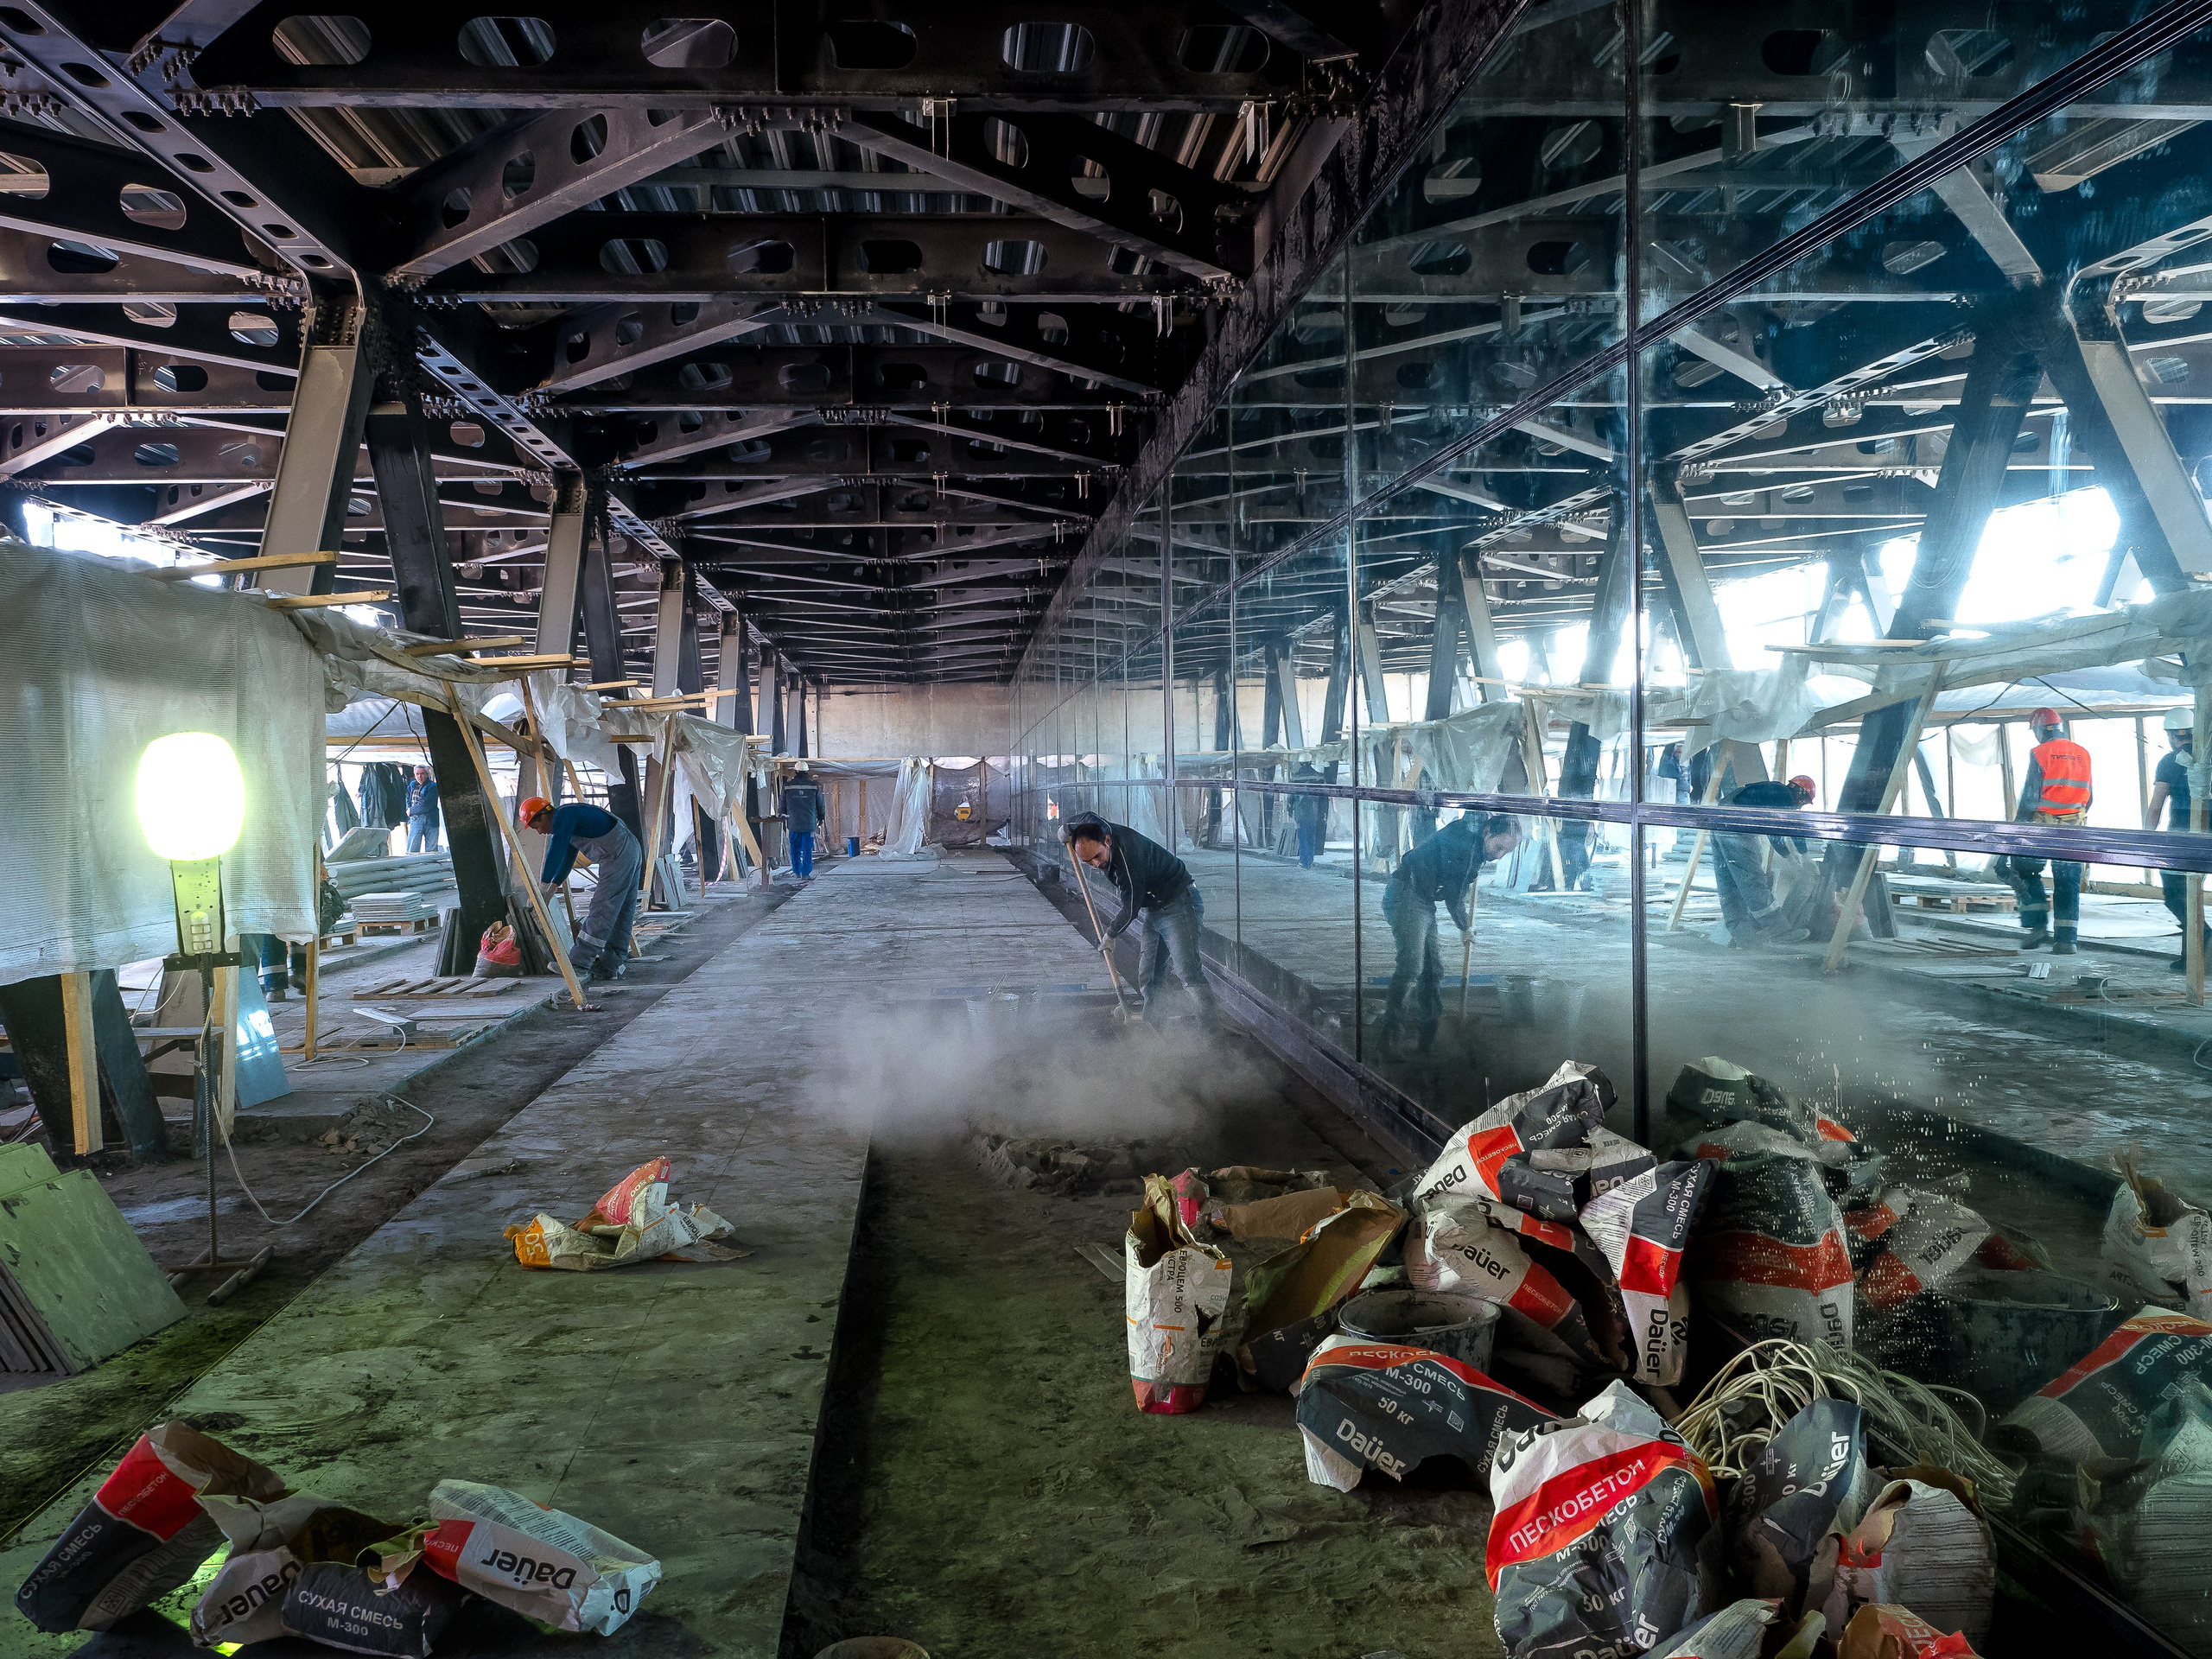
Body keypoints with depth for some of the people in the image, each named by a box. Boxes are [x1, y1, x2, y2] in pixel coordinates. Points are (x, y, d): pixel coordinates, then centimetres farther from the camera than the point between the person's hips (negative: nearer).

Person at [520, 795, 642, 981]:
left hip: (618, 857, -11)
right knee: (621, 913, 10)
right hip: (633, 851, 11)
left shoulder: (563, 817, -9)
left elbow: (556, 852, -13)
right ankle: (612, 965, 13)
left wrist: (543, 884, -8)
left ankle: (579, 962, -11)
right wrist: (555, 884, 35)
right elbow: (568, 856, 32)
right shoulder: (570, 816, 22)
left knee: (601, 910, -10)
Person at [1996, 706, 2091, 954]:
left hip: (2043, 825, -5)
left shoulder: (2040, 754, -7)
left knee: (2023, 869, 12)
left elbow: (2030, 797, -10)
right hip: (2073, 830, 5)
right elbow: (2088, 796, 13)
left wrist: (2018, 828, -4)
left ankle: (2038, 925, 2)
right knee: (2068, 882, 8)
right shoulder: (2082, 754, 9)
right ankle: (2066, 939, 6)